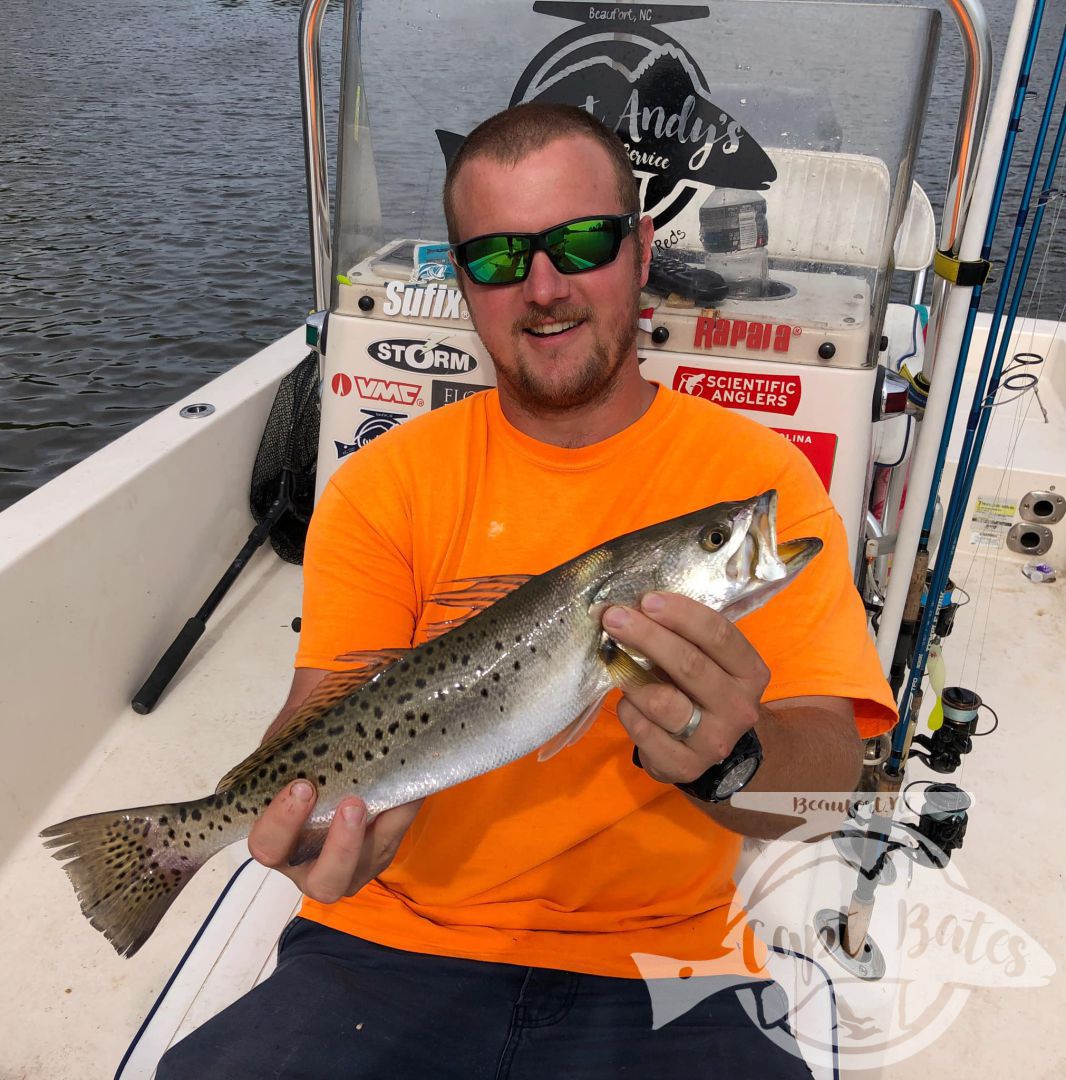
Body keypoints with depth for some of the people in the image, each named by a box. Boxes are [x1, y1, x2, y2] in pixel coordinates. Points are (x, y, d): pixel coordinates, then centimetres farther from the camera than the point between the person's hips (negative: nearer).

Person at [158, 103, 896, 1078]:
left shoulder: (757, 474, -4)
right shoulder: (384, 484, 1)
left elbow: (828, 777, -11)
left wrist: (731, 753, -33)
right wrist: (312, 808, -30)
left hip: (660, 966, 0)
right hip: (394, 940, 1)